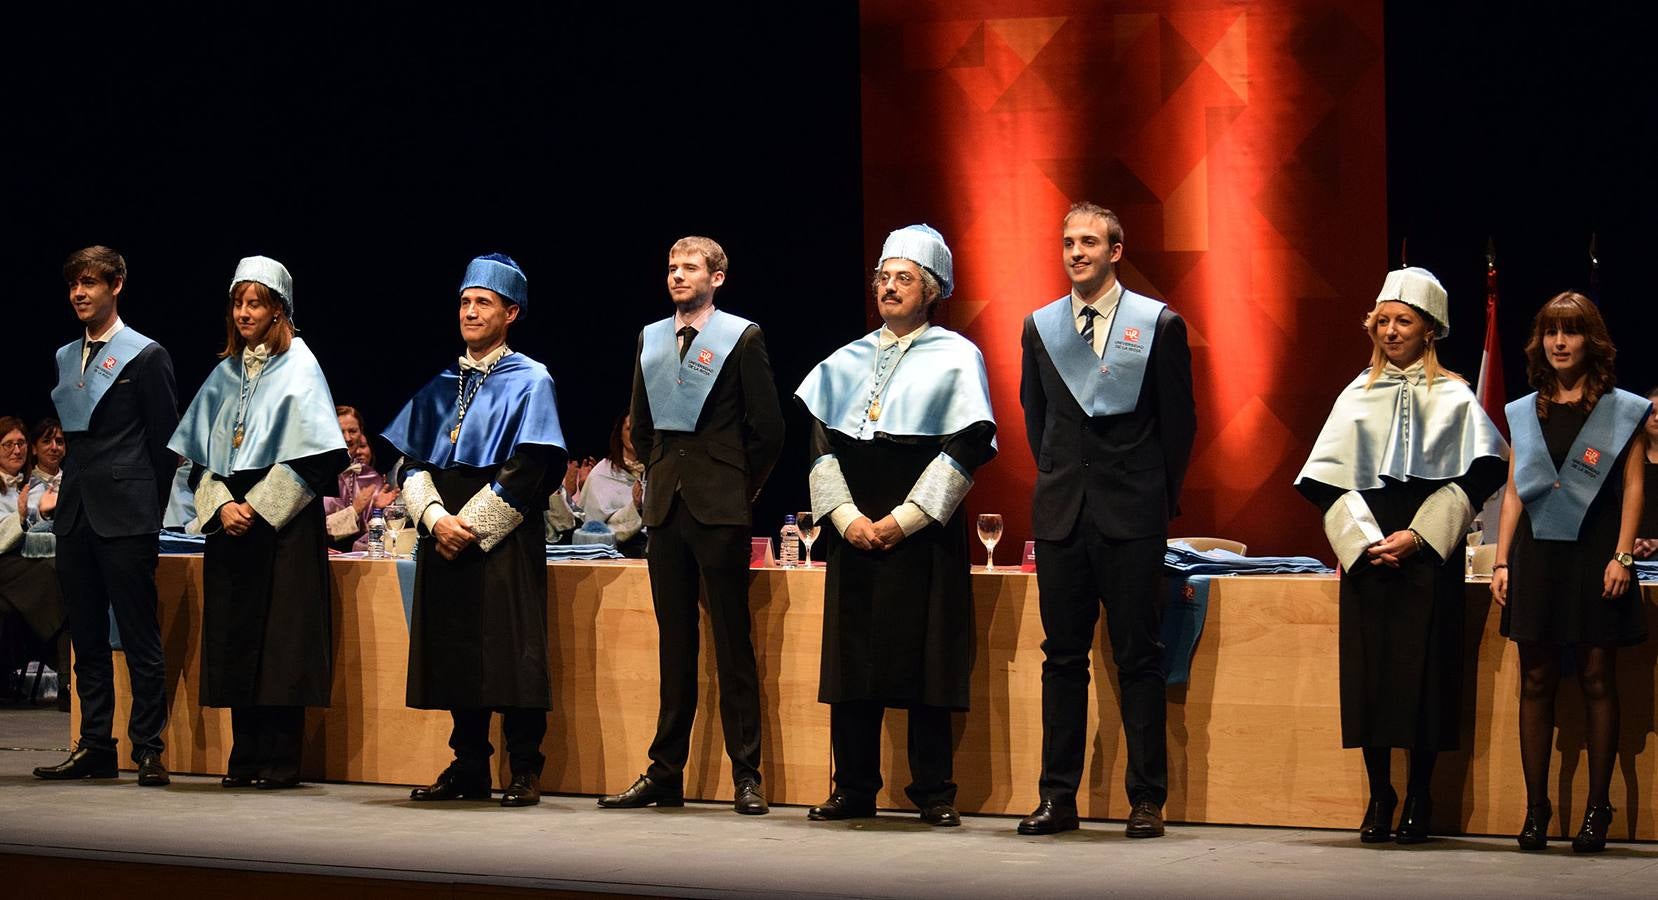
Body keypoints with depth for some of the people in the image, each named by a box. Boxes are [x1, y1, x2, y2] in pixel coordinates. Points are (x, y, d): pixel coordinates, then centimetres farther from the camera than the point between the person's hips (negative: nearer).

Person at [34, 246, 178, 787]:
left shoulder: (145, 356, -4)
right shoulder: (66, 357, 15)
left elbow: (165, 442, -4)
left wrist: (149, 512, -5)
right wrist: (71, 494, 11)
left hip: (125, 518, -7)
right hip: (76, 517, 7)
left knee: (140, 640, -5)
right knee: (87, 641, 9)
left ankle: (148, 750, -3)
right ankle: (95, 747, 13)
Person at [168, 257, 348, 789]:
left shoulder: (298, 368, -2)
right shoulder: (226, 373, 14)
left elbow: (311, 456, -9)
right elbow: (200, 451, 14)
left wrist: (260, 506, -13)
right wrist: (221, 505, -3)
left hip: (283, 522, -6)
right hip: (228, 520, 6)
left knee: (281, 637, -7)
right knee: (236, 639, 4)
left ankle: (280, 760, -5)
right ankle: (246, 758, 8)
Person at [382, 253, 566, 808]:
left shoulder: (529, 382, 0)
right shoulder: (440, 384, 15)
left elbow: (528, 471, -9)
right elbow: (414, 461, 10)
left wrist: (472, 526, -13)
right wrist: (436, 517, -8)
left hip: (503, 540, -5)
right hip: (445, 539, 5)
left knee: (510, 656, -6)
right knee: (455, 656, 5)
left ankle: (524, 773, -1)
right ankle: (469, 769, 13)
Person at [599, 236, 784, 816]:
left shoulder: (742, 337, -2)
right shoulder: (650, 339, 14)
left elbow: (767, 427, -3)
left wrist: (741, 488, 0)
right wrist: (662, 476, 14)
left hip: (720, 508, -5)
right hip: (666, 506, 5)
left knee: (733, 643, -4)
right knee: (674, 643, 9)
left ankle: (746, 775, -2)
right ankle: (665, 774, 11)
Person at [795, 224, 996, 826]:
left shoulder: (956, 357, 2)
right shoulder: (848, 361, 13)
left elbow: (967, 445, -7)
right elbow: (821, 441, 7)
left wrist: (904, 518, -13)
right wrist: (846, 516, -7)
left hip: (922, 529, -4)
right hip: (854, 530, 4)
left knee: (923, 658, -4)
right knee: (852, 657, 3)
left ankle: (933, 793, 2)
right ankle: (854, 789, 10)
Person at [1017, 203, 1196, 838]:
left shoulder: (1159, 325, 0)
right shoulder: (1040, 327, 10)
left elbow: (1179, 421, 4)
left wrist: (1162, 497, 5)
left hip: (1133, 516, -3)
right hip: (1061, 515, 3)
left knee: (1138, 659, -1)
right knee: (1062, 657, 5)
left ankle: (1147, 800, 3)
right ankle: (1058, 797, 9)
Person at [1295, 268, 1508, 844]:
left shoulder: (1453, 397, 5)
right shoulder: (1359, 395, 11)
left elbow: (1473, 477, -4)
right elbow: (1328, 478, 6)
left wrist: (1418, 536, -13)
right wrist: (1361, 540, -8)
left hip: (1428, 557, -2)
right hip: (1364, 553, 2)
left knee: (1424, 671, -4)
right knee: (1368, 668, -1)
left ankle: (1419, 798, 4)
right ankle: (1379, 795, 6)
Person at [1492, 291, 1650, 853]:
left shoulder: (1621, 410, 4)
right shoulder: (1524, 413, 13)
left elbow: (1633, 486, -1)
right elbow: (1514, 491, 13)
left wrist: (1622, 555, -11)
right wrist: (1502, 562, 5)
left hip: (1594, 555, -3)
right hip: (1537, 554, 3)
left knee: (1596, 680, -1)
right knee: (1536, 682, 2)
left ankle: (1598, 810, 4)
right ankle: (1536, 808, 5)